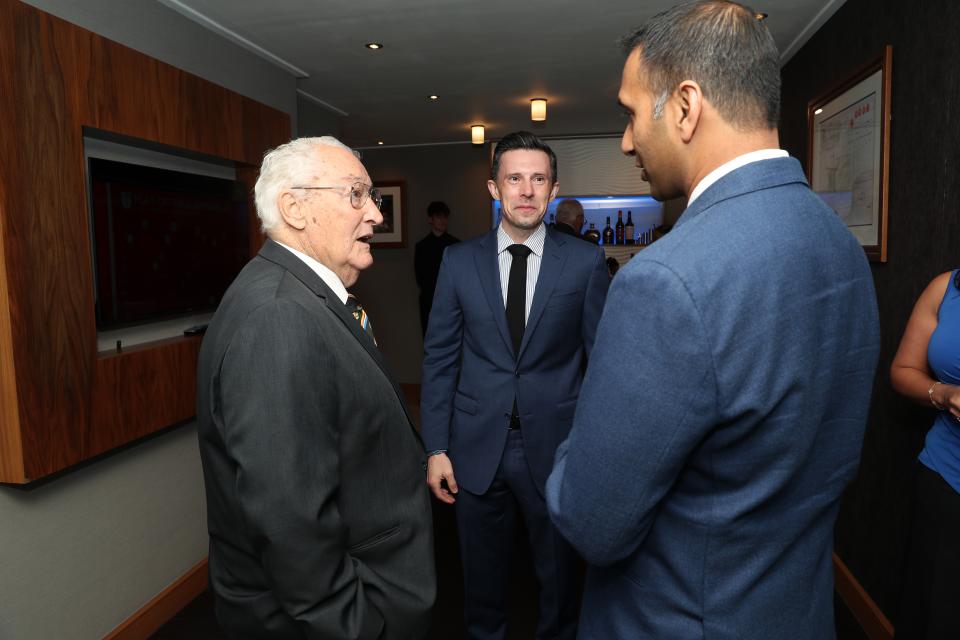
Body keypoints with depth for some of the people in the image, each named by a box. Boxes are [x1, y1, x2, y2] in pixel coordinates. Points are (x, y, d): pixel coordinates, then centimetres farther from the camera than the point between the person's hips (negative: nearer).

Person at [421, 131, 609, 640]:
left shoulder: (585, 262, -4)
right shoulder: (459, 261, 0)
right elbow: (439, 359, 1)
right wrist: (436, 448, -2)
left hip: (555, 447, -1)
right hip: (476, 447, 1)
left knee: (560, 576, 19)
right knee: (481, 577, 19)